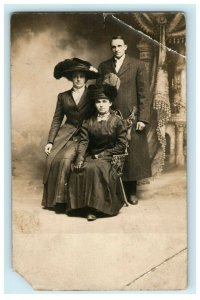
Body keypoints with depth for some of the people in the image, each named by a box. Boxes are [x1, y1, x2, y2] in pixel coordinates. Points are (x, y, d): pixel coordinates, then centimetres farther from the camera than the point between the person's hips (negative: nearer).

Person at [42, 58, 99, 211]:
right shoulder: (63, 96, 14)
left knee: (66, 158, -27)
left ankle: (62, 199, -18)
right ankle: (52, 199, -6)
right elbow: (57, 120, 10)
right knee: (52, 158, -19)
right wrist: (50, 141, 2)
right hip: (65, 134, 3)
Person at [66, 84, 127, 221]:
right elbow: (83, 141, 0)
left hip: (109, 158, -4)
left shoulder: (117, 121, 1)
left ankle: (95, 207, -24)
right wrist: (80, 158, -18)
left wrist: (102, 155, -9)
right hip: (91, 156, 4)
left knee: (92, 168, -34)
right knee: (78, 170, -27)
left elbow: (121, 146, -3)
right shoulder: (89, 122, 12)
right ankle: (84, 204, -15)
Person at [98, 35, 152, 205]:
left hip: (131, 118, -1)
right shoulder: (103, 67, 11)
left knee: (132, 154, 3)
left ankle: (131, 191, 16)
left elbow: (144, 94, -1)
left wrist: (142, 118, -8)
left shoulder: (138, 66, 3)